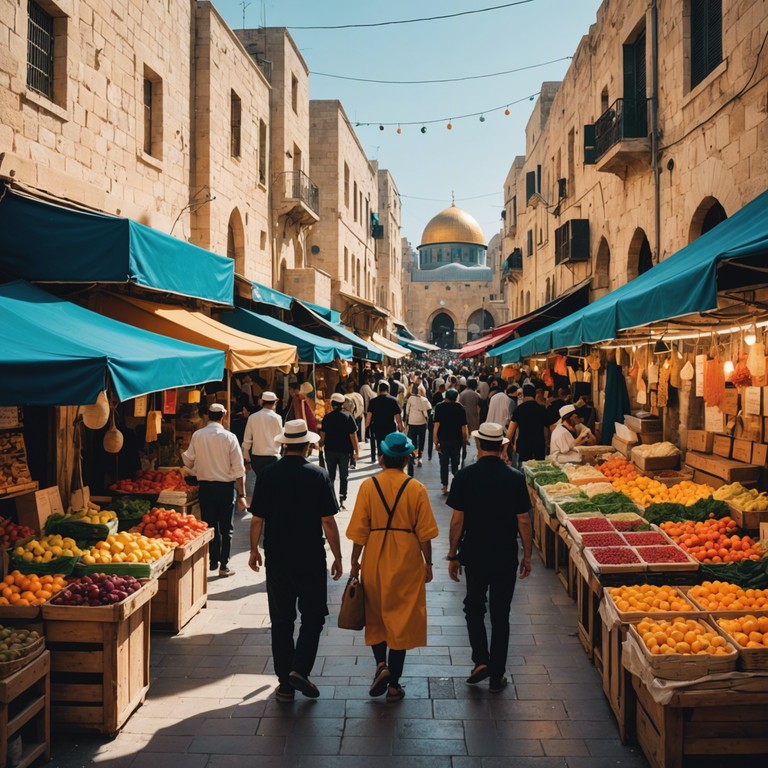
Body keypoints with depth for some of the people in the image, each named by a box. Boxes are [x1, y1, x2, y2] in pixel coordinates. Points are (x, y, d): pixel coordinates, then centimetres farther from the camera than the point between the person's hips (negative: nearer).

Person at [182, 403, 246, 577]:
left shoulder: (197, 435, -4)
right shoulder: (229, 437, -11)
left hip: (205, 486, 3)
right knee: (226, 528, 7)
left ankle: (213, 561, 22)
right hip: (225, 486, -2)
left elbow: (188, 460, 7)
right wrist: (241, 494, -6)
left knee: (209, 525, 14)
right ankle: (223, 565, 6)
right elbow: (238, 469, -11)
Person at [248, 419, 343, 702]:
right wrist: (337, 557, 0)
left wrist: (254, 550, 15)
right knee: (313, 616, 12)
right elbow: (328, 521, -9)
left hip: (276, 559, 2)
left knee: (281, 620, 11)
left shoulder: (267, 475, -3)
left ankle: (285, 683, 16)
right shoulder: (318, 475, -8)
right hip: (311, 559, -2)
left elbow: (257, 519, 1)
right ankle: (300, 669, -4)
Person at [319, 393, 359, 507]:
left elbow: (323, 434, 0)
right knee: (344, 476, 8)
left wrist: (321, 445, 18)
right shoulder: (348, 416, -7)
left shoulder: (327, 417, -3)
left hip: (330, 450, 1)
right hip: (345, 450, -1)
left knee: (331, 475, 13)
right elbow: (353, 435, -9)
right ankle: (342, 498, 5)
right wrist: (356, 451, -3)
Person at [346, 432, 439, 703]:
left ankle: (381, 663, 5)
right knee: (401, 618, 8)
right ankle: (394, 684, 12)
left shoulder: (368, 486, -6)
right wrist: (428, 563, 7)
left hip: (375, 560, 1)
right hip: (406, 561, 0)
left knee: (375, 614, 21)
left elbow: (359, 530, -5)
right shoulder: (416, 489, -7)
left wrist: (355, 561, 6)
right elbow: (424, 533, -5)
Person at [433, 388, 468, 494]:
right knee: (455, 463, 12)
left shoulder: (439, 407, -5)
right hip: (456, 440, 1)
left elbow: (436, 425, -10)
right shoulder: (460, 408, -3)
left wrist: (436, 441, -7)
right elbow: (464, 426, -5)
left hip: (443, 439, -1)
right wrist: (465, 440, 5)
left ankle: (445, 486, 6)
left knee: (444, 463, 6)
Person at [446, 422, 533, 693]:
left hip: (474, 555, 0)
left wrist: (452, 556, 2)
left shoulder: (465, 476, -10)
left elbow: (457, 520, -8)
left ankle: (481, 660, 5)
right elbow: (523, 521, -5)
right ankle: (497, 676, 17)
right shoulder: (515, 478, -9)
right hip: (506, 557, 0)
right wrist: (527, 555, 7)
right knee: (500, 615, 11)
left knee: (474, 607, 20)